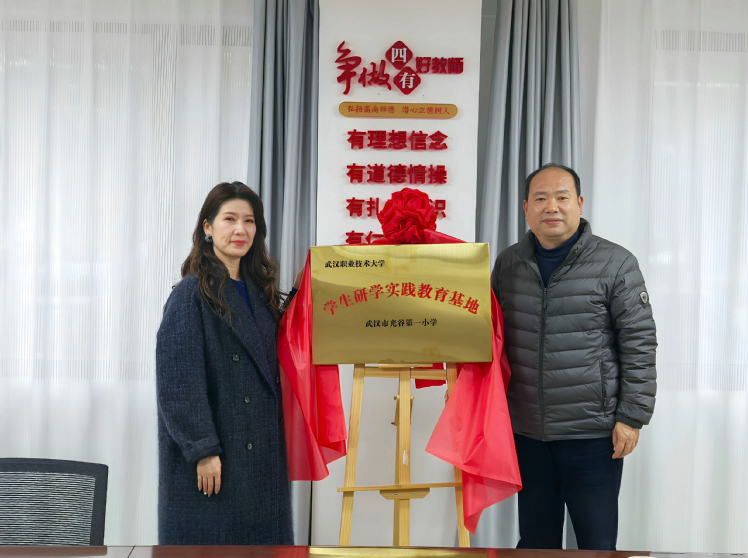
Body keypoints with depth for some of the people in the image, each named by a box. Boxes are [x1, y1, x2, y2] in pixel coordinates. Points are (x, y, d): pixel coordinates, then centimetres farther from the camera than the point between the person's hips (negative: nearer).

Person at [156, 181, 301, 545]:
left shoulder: (258, 292, 13)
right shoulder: (192, 293, -8)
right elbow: (178, 378, -13)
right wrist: (203, 450, -18)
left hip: (260, 449, 6)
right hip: (211, 458, -6)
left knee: (258, 536, 8)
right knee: (210, 540, 2)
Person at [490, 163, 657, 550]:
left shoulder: (615, 264, -6)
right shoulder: (508, 264, 7)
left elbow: (640, 344, -7)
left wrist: (632, 417, -10)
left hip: (593, 431, -4)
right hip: (526, 431, 4)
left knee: (597, 541, 7)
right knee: (535, 538, 15)